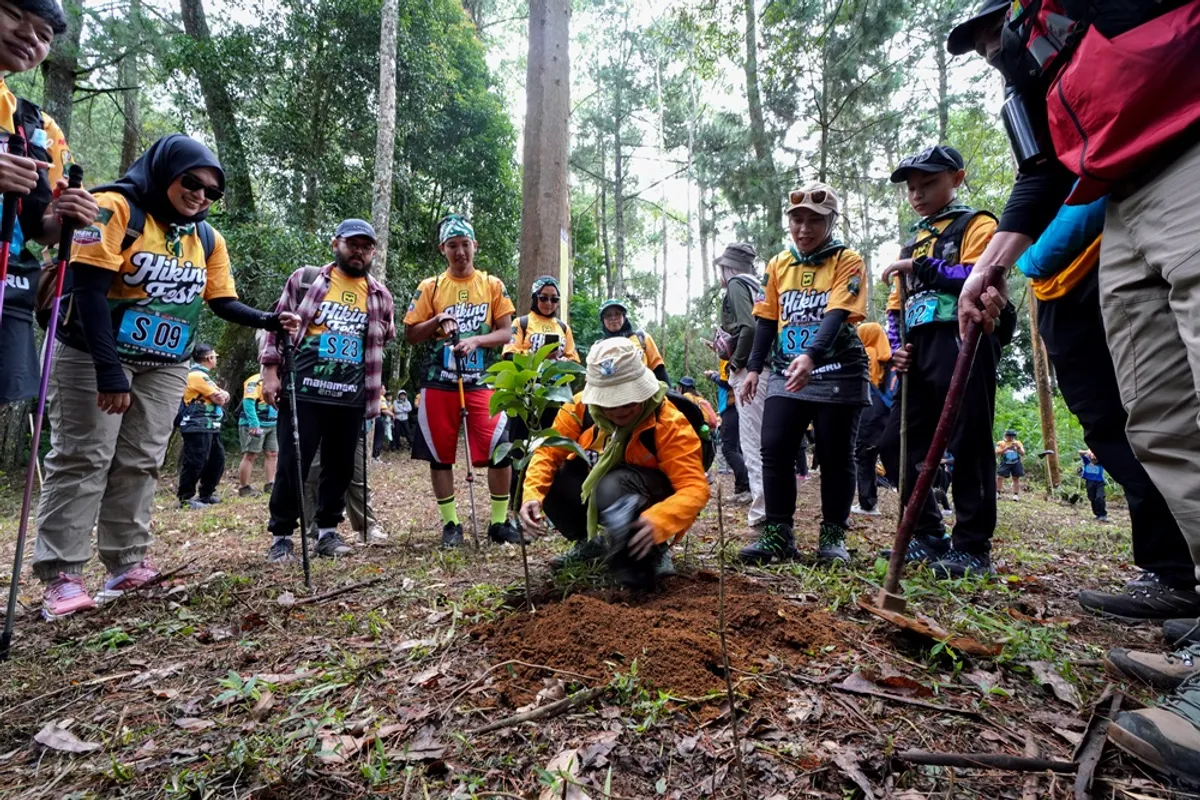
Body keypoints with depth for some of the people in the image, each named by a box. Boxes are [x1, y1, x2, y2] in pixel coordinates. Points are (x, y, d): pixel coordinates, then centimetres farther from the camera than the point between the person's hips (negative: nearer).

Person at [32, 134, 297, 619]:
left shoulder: (207, 238, 5)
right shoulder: (114, 208, -13)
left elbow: (223, 303, 6)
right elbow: (89, 291, -19)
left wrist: (268, 321, -15)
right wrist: (110, 372, -24)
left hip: (165, 367, 5)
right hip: (93, 356, -5)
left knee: (141, 461, 6)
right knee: (82, 459, -3)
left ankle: (127, 563, 14)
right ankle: (61, 575, 2)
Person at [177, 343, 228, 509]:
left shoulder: (202, 375, 22)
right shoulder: (198, 375, -13)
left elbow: (224, 396, 16)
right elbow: (220, 399, -15)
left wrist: (221, 395, -6)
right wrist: (221, 395, 7)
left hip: (209, 427, 11)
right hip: (197, 428, -11)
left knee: (217, 460, 12)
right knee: (195, 463, -9)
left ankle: (206, 495, 21)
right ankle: (185, 498, -3)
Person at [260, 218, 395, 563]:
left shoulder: (381, 295, 11)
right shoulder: (304, 279, 5)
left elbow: (384, 341, 24)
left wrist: (375, 387, 16)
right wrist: (270, 370, -2)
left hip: (352, 399, 3)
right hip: (303, 391, -2)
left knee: (341, 468, 9)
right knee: (292, 465, 0)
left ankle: (328, 531, 23)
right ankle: (281, 536, 13)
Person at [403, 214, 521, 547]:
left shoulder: (493, 285, 6)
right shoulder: (429, 287, 5)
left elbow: (506, 333, 1)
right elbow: (410, 335, 6)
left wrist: (476, 340, -15)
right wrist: (436, 321, -12)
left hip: (480, 381, -1)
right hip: (438, 383, 1)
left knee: (501, 450, -10)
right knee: (440, 454, 5)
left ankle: (500, 522, 5)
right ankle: (450, 523, 19)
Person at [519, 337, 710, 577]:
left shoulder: (668, 423, -27)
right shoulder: (581, 406, -16)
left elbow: (695, 488, -32)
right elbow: (549, 451, -15)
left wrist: (659, 521, -52)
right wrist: (532, 495, -35)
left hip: (651, 497, -5)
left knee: (613, 487, -37)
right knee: (548, 481, -20)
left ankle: (655, 550, -8)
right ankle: (587, 542, 8)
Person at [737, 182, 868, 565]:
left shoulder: (848, 261, -4)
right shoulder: (779, 264, 11)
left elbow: (837, 315, -19)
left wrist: (811, 356, -35)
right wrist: (753, 367, 6)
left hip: (838, 376, -4)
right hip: (787, 374, 4)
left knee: (836, 457, 3)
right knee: (774, 449, -5)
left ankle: (833, 537, 15)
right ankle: (778, 534, 3)